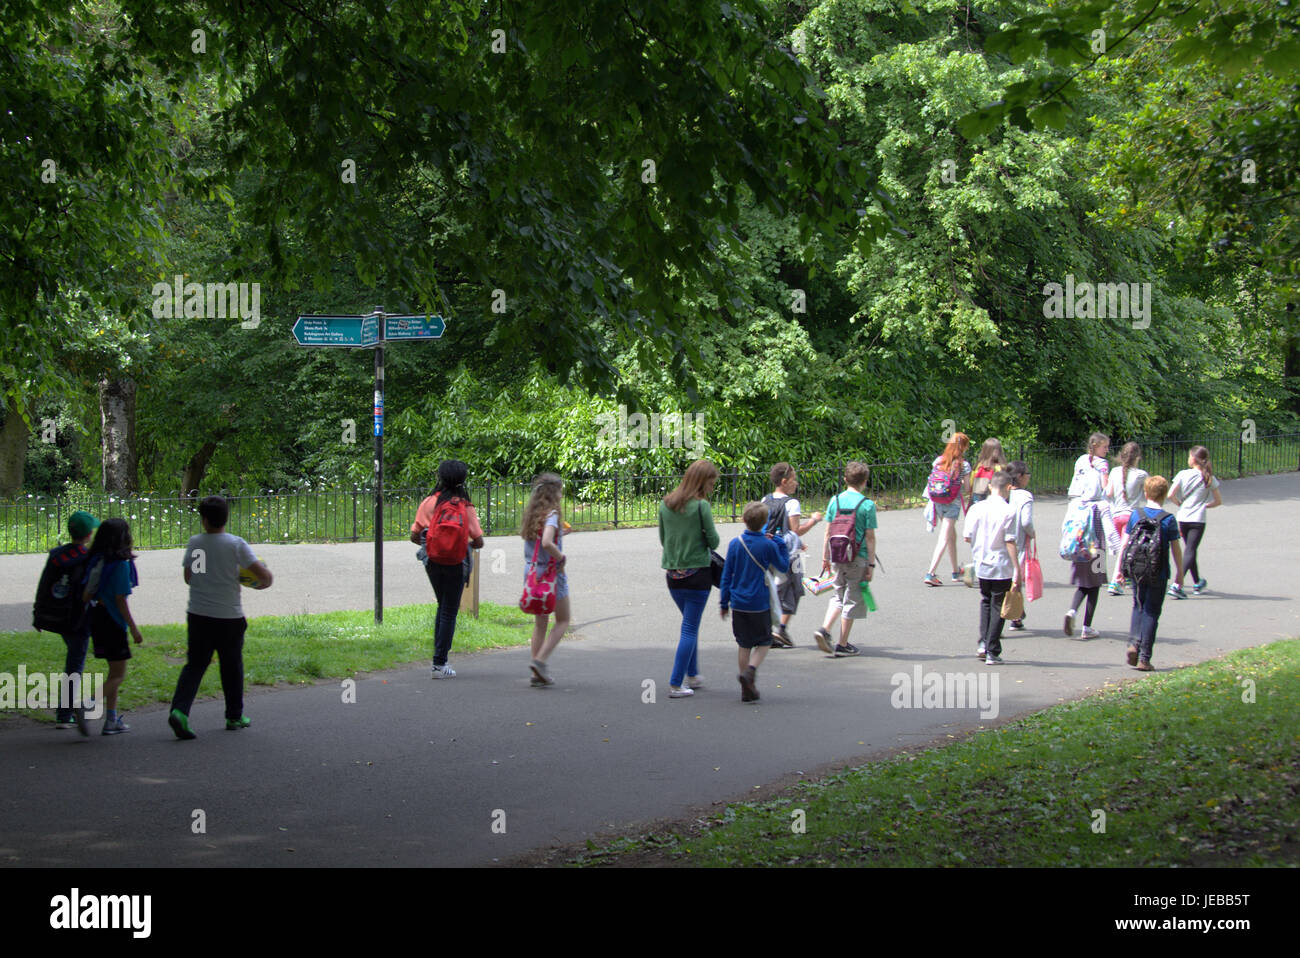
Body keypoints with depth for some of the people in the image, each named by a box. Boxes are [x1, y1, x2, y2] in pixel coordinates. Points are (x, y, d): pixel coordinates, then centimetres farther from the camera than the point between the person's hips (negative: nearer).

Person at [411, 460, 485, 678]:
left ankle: (440, 654, 17)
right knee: (449, 613, 4)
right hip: (456, 565, -2)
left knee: (443, 607, 22)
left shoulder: (429, 503, -6)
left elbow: (414, 536, -4)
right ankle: (439, 664, 1)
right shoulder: (466, 507, -8)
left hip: (434, 563, 2)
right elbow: (479, 542, -8)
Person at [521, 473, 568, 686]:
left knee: (540, 622, 15)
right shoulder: (551, 514, -17)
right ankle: (541, 659, -8)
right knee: (562, 620, 8)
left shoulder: (531, 513, 6)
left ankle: (538, 673, 13)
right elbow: (547, 542, -31)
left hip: (532, 572, 7)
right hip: (551, 573, -7)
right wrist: (561, 557, -14)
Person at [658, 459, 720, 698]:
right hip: (697, 573, -6)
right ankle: (675, 684, -1)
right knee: (690, 628, 1)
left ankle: (692, 675, 31)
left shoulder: (665, 504, 4)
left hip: (672, 573, 6)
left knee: (690, 624, 24)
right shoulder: (701, 506, -13)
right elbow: (713, 539, -9)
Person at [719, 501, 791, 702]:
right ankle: (750, 671, -15)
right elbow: (784, 567, 5)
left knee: (744, 644, 12)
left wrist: (724, 602, 11)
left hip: (739, 603, 3)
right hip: (759, 603, -3)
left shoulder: (735, 544, -1)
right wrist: (781, 544, 12)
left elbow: (726, 575, 4)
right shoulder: (768, 545, -10)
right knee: (764, 642, 11)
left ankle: (747, 689, 11)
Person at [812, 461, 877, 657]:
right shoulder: (867, 505, -8)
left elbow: (827, 533, 6)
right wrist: (871, 564, -3)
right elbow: (870, 538, -8)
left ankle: (824, 629, -2)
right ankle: (842, 645, 10)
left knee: (838, 595, 19)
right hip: (857, 559, -4)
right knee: (852, 599, 6)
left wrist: (825, 558, 15)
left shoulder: (835, 501, 2)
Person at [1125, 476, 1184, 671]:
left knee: (1138, 608, 19)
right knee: (1151, 613, 4)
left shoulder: (1135, 515, -1)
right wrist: (1180, 572, 8)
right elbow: (1176, 548, -4)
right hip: (1158, 574, -2)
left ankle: (1134, 642, -3)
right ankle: (1144, 658, 2)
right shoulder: (1168, 520, -7)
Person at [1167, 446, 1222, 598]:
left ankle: (1197, 583, 32)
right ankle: (1177, 585, -24)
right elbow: (1218, 501, 4)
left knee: (1189, 550, 19)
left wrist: (1180, 503, 8)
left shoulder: (1183, 475, -4)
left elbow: (1170, 495, -10)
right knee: (1190, 551, -6)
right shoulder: (1209, 478, -1)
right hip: (1198, 519, -2)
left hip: (1182, 518, 2)